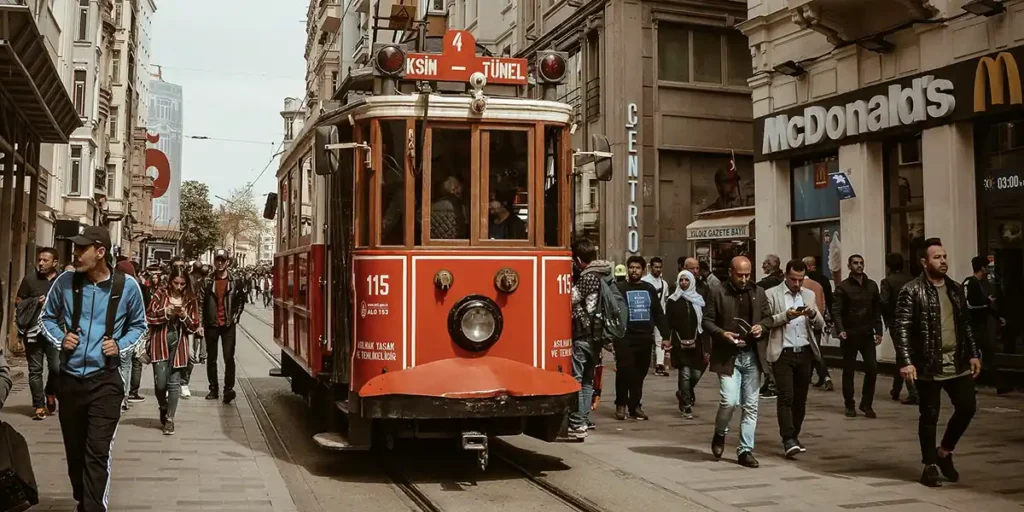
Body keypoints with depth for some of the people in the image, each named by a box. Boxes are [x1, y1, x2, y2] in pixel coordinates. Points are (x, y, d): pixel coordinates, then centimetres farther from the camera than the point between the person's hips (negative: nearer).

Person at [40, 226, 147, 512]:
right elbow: (47, 317, 14)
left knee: (98, 453, -10)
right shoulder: (65, 282, -3)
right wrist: (59, 338, -5)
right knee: (74, 451, 15)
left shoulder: (127, 286, -6)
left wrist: (121, 347, -8)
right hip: (69, 379, 3)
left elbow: (139, 325, 10)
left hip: (105, 381, -3)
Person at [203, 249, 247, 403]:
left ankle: (229, 388, -13)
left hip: (228, 325, -2)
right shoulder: (207, 281, 3)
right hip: (211, 325, 2)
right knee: (211, 358, 8)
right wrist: (201, 323, 1)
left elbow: (240, 302, 8)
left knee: (229, 357, -11)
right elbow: (201, 303, 5)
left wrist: (234, 318, 0)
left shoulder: (235, 282, 2)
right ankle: (213, 389, 17)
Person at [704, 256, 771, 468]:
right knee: (729, 401, -13)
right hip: (728, 356, -4)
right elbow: (706, 321, 0)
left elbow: (768, 317, 18)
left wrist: (761, 326, -4)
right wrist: (723, 334, -17)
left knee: (751, 406, 6)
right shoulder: (717, 293, -2)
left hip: (752, 355, 4)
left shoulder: (759, 292, 9)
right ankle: (720, 433, 18)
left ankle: (745, 450, 15)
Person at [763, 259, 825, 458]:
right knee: (786, 397, -12)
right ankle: (788, 440, -14)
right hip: (783, 353, -4)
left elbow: (821, 326, 12)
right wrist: (786, 315, -20)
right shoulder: (771, 294, 1)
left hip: (805, 352, 5)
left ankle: (794, 436, 20)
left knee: (800, 399, 8)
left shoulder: (810, 295, 15)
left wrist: (813, 314, -8)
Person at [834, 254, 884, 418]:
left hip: (867, 334, 3)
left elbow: (877, 310, 10)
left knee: (872, 368, -5)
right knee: (848, 371, 5)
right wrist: (840, 330, -24)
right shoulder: (843, 287, -3)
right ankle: (850, 405, 16)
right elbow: (837, 311, -10)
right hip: (850, 335, -3)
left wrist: (878, 331, 2)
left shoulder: (872, 286, 9)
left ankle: (866, 404, 9)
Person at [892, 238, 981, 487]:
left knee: (967, 406, 6)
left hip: (957, 362, 6)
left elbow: (966, 325, 18)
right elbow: (901, 328, -14)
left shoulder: (956, 289, 11)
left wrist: (973, 354, 12)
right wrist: (905, 361, -21)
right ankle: (930, 465, 16)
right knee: (929, 416, 2)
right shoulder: (912, 291, -9)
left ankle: (945, 451, 27)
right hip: (928, 365, -6)